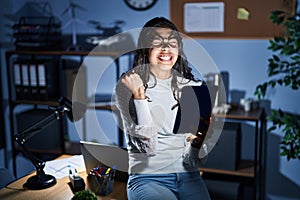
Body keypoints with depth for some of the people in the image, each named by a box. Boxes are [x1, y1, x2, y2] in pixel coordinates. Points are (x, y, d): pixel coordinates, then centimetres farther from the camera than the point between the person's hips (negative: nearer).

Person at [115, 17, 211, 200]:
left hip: (188, 176, 4)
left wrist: (198, 141, -14)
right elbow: (144, 137, -11)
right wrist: (139, 95, -20)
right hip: (147, 178, -3)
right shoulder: (127, 86, -1)